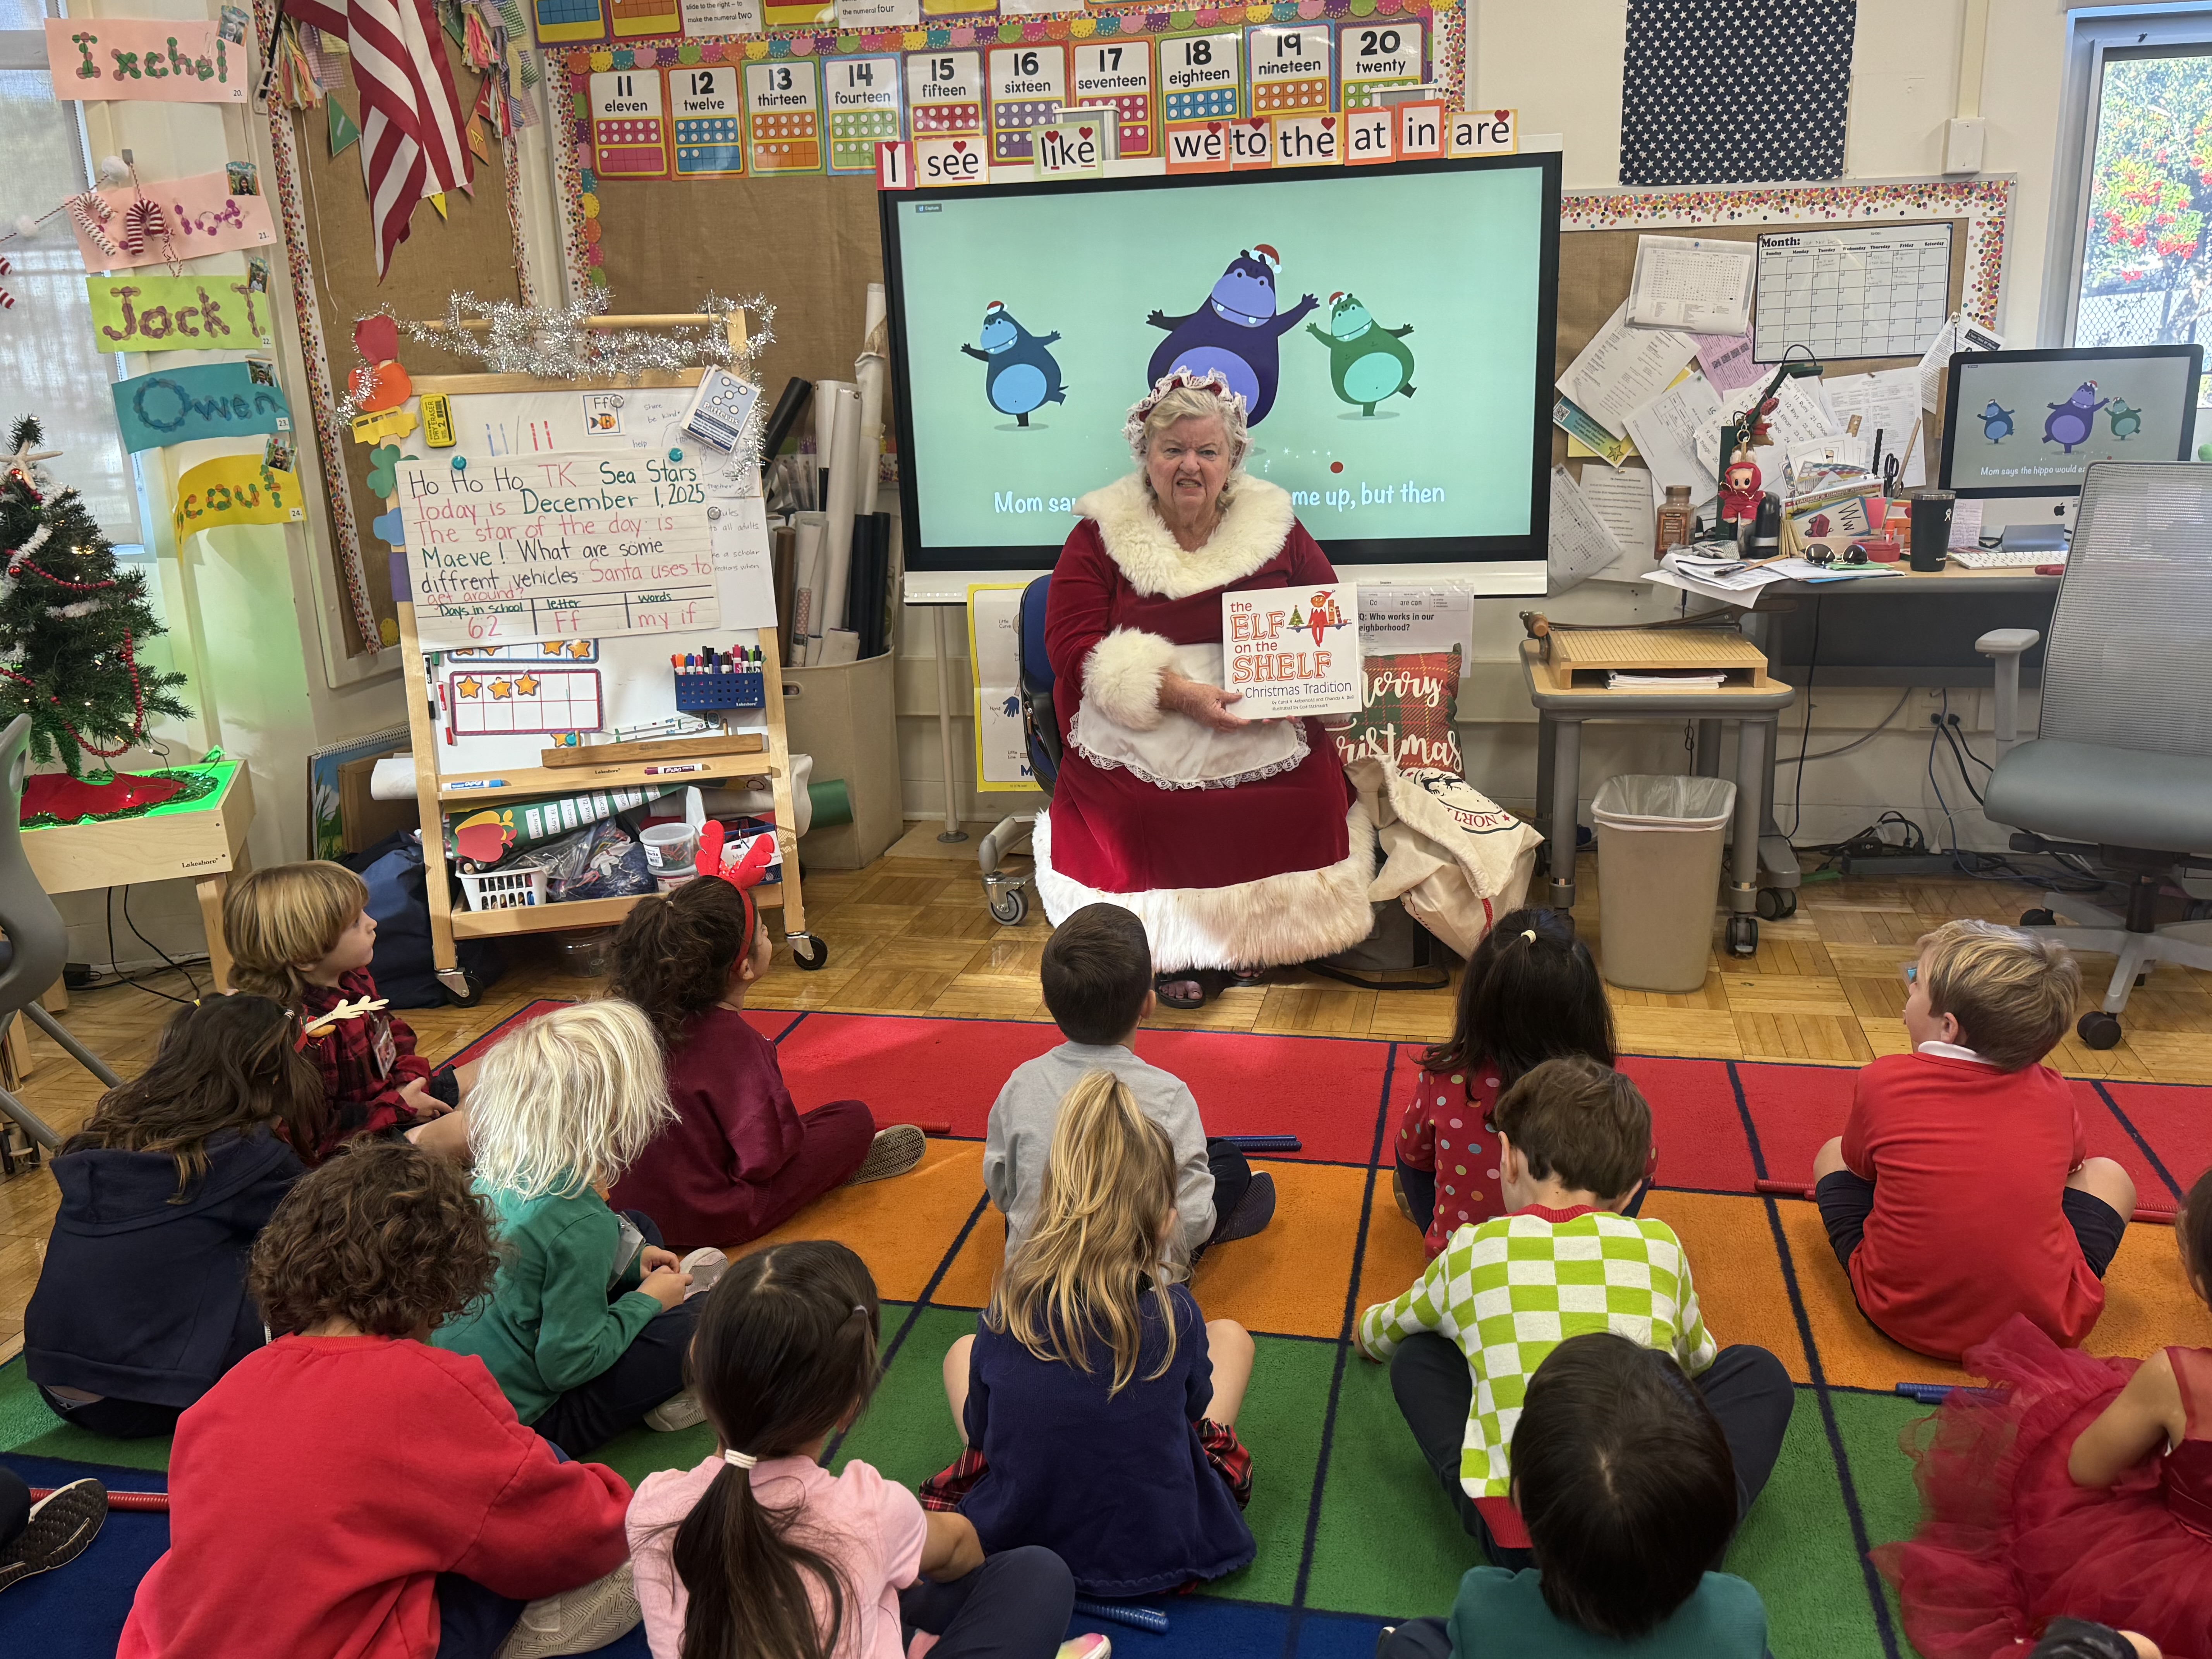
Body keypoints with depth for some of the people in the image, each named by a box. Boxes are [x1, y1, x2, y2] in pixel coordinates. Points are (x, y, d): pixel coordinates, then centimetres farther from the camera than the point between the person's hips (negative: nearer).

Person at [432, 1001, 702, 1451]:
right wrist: (647, 1301, -9)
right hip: (523, 1415, -8)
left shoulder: (493, 1169, -6)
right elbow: (566, 1364, -23)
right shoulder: (583, 1223, -29)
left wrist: (629, 1261, 8)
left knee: (640, 1232, 16)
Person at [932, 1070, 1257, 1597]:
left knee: (963, 1350, 21)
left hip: (1012, 1538, 1)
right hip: (1161, 1555, -1)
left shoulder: (1007, 1309, -19)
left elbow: (978, 1431, -3)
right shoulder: (1174, 1314, -21)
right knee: (1230, 1335, 16)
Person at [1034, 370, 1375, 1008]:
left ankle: (1262, 934, -1)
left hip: (1267, 736, 2)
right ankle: (1175, 949, -7)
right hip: (1137, 744, -2)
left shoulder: (1275, 527, 15)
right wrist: (1182, 694, -16)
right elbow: (1074, 648, -2)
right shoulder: (1100, 537, 8)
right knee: (1140, 822, -31)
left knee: (1312, 804, -25)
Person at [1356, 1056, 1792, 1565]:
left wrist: (1368, 1334, 59)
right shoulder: (1658, 1244, 12)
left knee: (1418, 1357, 24)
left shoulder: (1471, 1251, 12)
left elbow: (1377, 1333, 33)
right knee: (1759, 1371, 27)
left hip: (1520, 1540, -1)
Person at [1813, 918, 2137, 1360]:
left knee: (1832, 1154, 21)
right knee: (2108, 1175, 23)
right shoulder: (2053, 1094, -3)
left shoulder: (1882, 1081, -10)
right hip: (2043, 1324, 1)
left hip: (1902, 1316, -1)